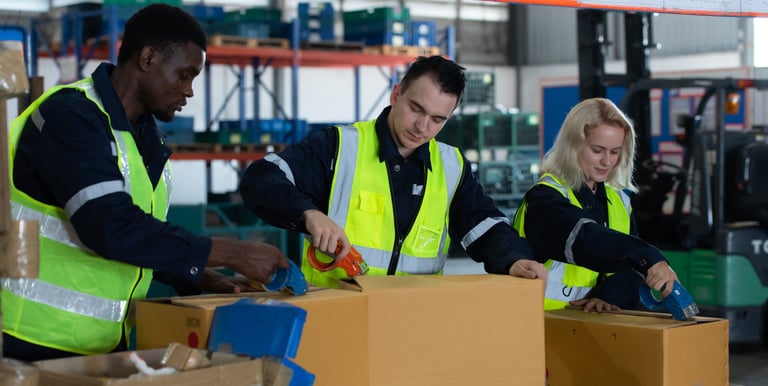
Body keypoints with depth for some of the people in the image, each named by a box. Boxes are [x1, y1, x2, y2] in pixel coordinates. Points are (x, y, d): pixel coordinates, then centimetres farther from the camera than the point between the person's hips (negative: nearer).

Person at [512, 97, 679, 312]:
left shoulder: (618, 200, 14)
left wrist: (610, 296, -15)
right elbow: (584, 238, -26)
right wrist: (649, 259, -37)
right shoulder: (545, 198, -7)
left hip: (600, 321, 4)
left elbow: (631, 270, 5)